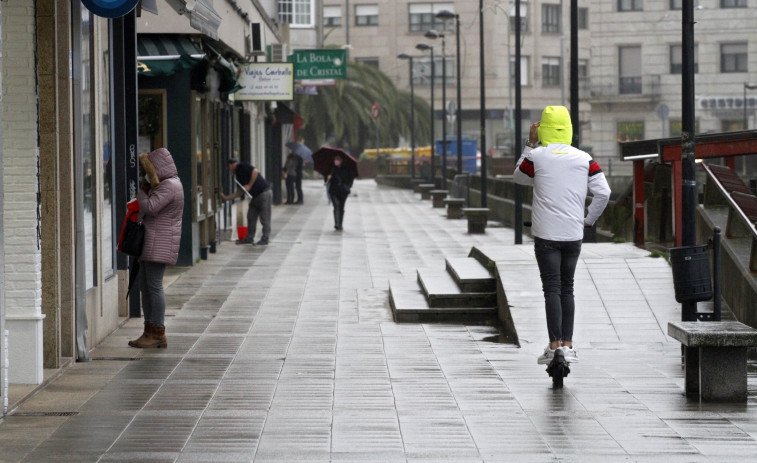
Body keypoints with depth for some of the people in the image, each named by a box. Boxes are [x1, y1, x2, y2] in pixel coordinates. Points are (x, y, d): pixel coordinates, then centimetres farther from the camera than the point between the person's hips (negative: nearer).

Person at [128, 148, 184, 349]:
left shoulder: (169, 186, -14)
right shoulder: (164, 184, 19)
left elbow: (150, 207, -21)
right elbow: (149, 208, 25)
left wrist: (141, 191, -5)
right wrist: (146, 190, 11)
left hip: (160, 242, -11)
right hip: (151, 241, 11)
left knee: (154, 285, -10)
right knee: (144, 284, 11)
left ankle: (157, 334, -8)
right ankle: (150, 331, 15)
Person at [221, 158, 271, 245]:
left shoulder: (242, 166, -7)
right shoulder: (238, 174, 18)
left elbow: (255, 171, -22)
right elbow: (240, 192, 18)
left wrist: (249, 185, -18)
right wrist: (226, 197, 16)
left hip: (264, 193, -10)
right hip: (255, 196, 10)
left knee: (264, 219, -3)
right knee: (251, 217, 12)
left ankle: (265, 239, 1)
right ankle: (249, 238, 19)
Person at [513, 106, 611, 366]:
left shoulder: (536, 156, -6)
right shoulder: (584, 159, 2)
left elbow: (519, 177, 14)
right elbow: (603, 192, -2)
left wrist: (530, 144, 17)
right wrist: (589, 220, 11)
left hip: (546, 234, -3)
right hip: (574, 235, 3)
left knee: (552, 288, -4)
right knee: (567, 288, 13)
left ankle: (555, 345, -11)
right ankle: (568, 345, 13)